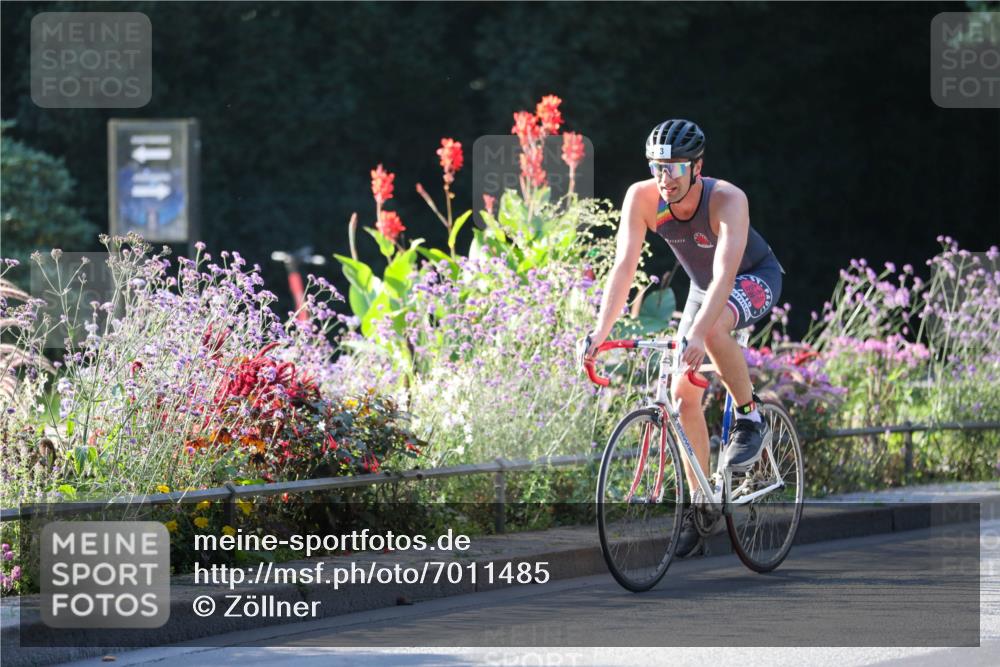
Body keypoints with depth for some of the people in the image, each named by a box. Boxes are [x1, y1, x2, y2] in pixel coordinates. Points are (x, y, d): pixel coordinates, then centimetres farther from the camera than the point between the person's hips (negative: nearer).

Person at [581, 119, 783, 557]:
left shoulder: (727, 200, -36)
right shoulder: (642, 198, -24)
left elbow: (725, 272, -47)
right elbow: (624, 265, -28)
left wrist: (697, 333, -59)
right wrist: (601, 331, -40)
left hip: (756, 278, -5)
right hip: (703, 287, 5)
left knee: (713, 327, -38)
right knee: (684, 394, -3)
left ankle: (749, 418, -16)